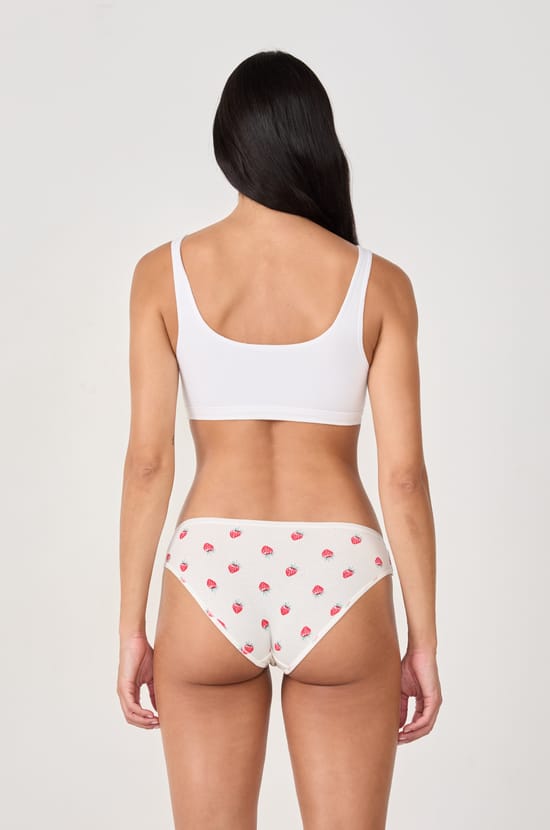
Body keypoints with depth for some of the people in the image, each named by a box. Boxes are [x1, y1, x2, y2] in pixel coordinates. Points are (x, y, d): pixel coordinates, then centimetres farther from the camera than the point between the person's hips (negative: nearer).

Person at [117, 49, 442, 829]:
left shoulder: (165, 272, 0)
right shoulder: (379, 283, -1)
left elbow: (148, 461, -2)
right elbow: (404, 476, -3)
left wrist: (132, 627, 5)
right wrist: (425, 641, 5)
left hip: (211, 577, 1)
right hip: (337, 584, 0)